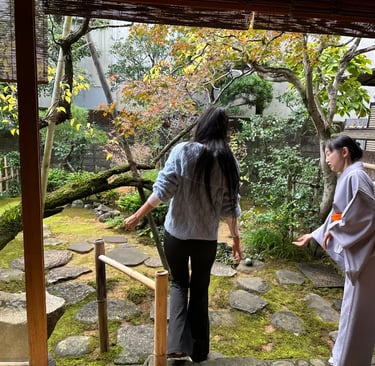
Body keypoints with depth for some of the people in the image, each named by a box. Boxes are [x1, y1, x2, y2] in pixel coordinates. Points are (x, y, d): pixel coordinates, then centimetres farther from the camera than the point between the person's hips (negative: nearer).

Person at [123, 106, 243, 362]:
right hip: (206, 238, 1)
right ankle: (199, 351, 32)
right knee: (200, 290, 18)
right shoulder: (229, 162, -5)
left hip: (176, 234, -1)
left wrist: (138, 216, -2)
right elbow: (230, 206, -3)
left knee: (179, 284, 21)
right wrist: (236, 239, 8)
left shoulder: (182, 151, -10)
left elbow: (163, 190, -12)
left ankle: (178, 344, 12)